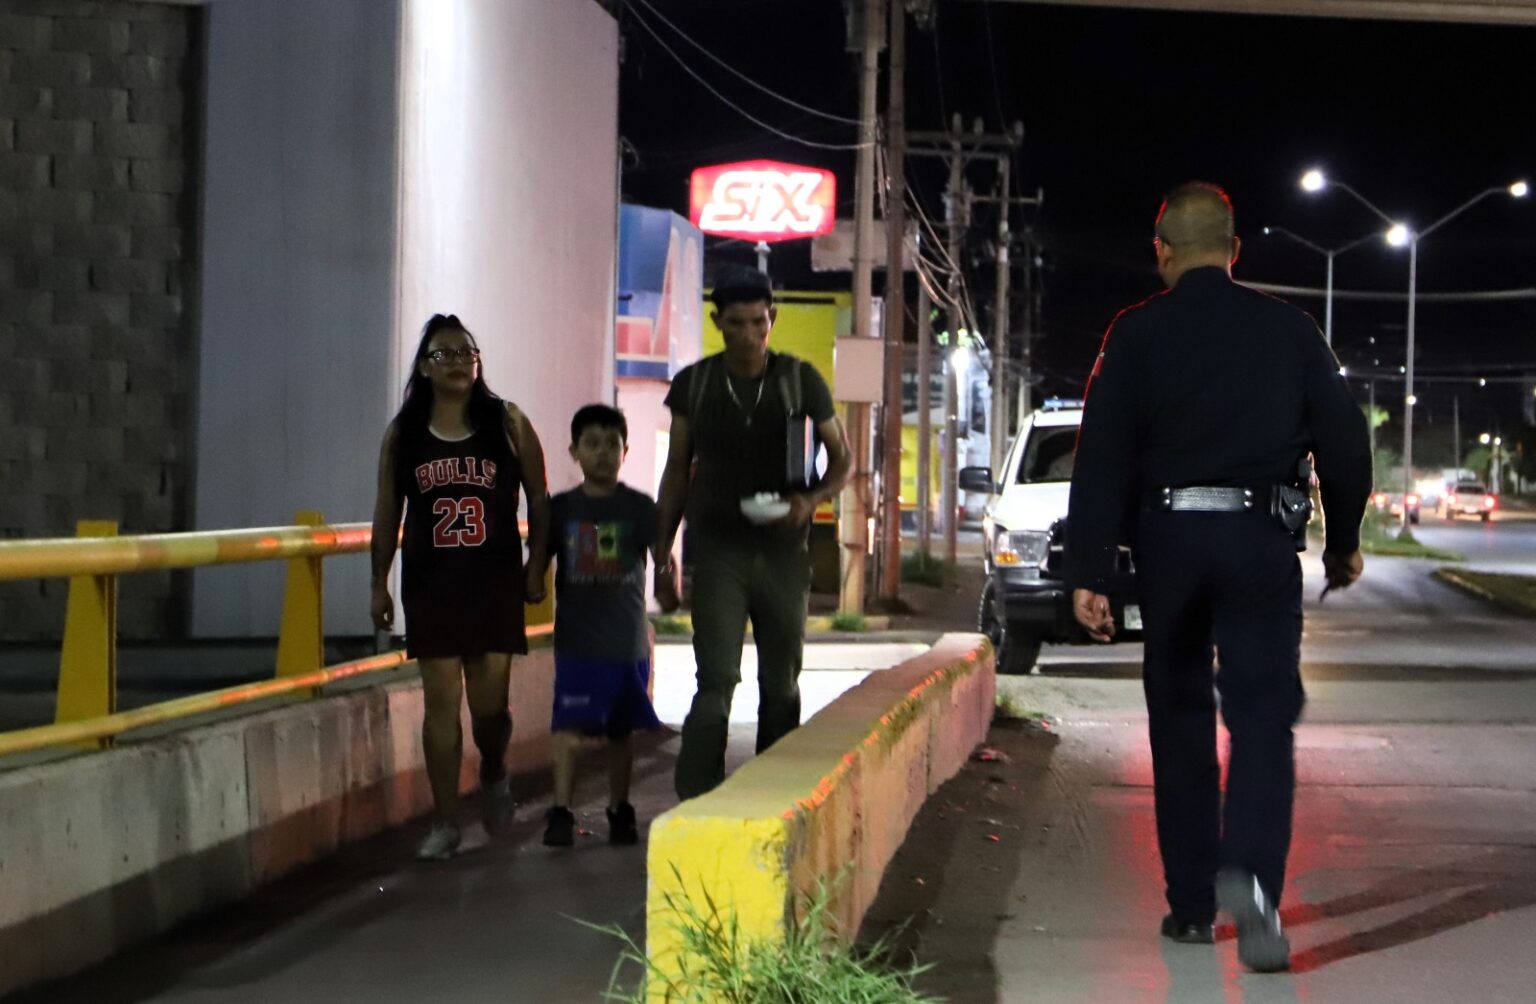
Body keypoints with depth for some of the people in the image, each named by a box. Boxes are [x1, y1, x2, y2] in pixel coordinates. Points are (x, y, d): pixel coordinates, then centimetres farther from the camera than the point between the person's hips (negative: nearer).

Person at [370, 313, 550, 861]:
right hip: (431, 582, 1)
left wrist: (537, 566, 0)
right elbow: (387, 512, 8)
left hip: (495, 579, -1)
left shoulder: (508, 423, 1)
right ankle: (445, 822, 8)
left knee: (489, 701, 0)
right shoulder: (402, 434, 5)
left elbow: (539, 499, 4)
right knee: (441, 699, 0)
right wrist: (379, 584, 6)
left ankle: (494, 777, 33)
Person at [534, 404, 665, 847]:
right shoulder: (560, 509, 4)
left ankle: (619, 811, 22)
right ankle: (560, 811, -6)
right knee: (568, 723, -9)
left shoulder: (639, 508, 1)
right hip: (576, 639, 0)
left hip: (627, 639, 0)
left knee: (620, 728, 10)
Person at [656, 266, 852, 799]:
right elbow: (677, 471, 8)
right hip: (717, 550, -1)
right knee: (716, 681, -13)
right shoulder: (693, 384, 2)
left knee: (781, 685, 10)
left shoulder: (801, 380, 1)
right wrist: (662, 555, 4)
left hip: (783, 550, 2)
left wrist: (811, 499, -13)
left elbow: (841, 458, 8)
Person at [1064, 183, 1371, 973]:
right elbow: (1344, 442, 7)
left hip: (1168, 542, 0)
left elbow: (1102, 457, -6)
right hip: (1260, 543, 0)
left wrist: (1089, 573, -6)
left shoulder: (1136, 335, 0)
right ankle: (1250, 875, -24)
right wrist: (1342, 542, 20)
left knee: (1180, 721, 12)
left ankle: (1191, 903, 16)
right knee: (1262, 716, -1)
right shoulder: (1288, 330, 4)